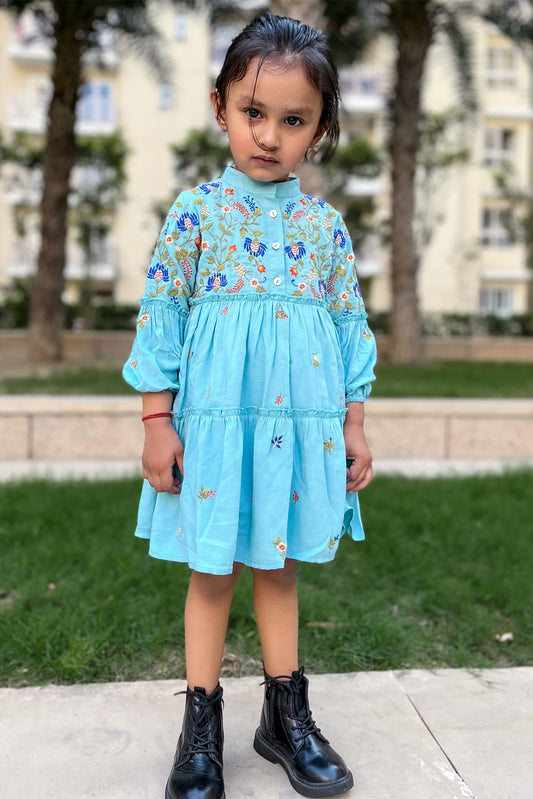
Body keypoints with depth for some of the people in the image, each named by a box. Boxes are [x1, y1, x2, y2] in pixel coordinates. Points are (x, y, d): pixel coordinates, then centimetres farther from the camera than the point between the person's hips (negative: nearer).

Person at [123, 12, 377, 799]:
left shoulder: (325, 222, 5)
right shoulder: (197, 209, -2)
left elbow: (350, 324, 8)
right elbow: (161, 313, -2)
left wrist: (353, 425, 6)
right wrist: (157, 418, -6)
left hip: (302, 423, 2)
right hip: (214, 419, -2)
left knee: (279, 568, 15)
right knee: (211, 574, 10)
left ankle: (286, 715, 33)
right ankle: (202, 724, 28)